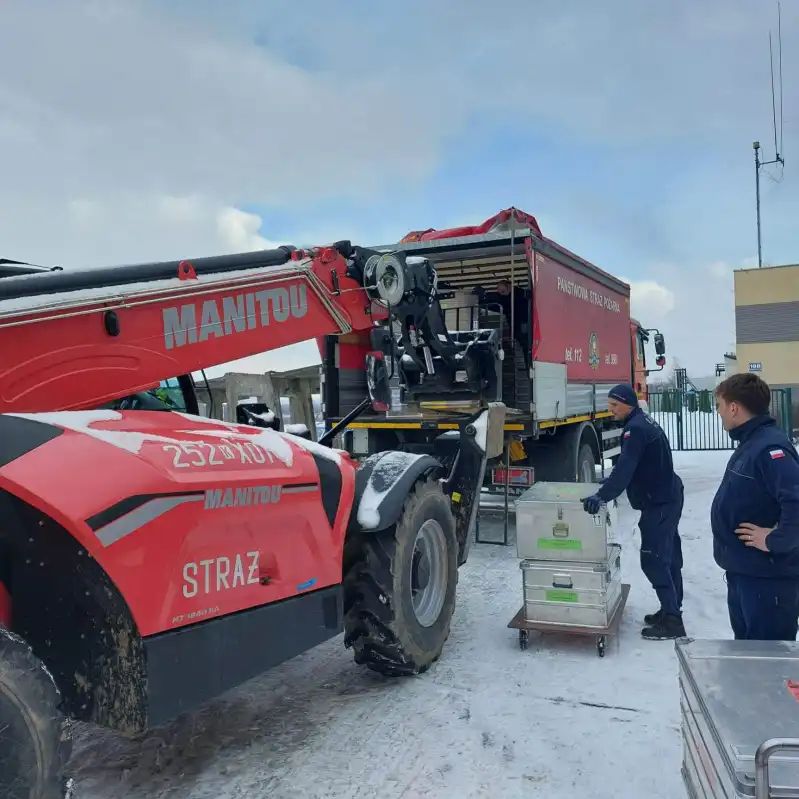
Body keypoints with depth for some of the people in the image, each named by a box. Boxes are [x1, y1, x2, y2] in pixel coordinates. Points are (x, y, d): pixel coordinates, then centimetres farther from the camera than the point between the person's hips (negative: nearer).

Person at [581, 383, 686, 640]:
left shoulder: (636, 428, -20)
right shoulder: (644, 422, 12)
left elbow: (625, 468, -31)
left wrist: (602, 496, -37)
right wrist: (609, 488, 20)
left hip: (659, 502, -11)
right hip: (668, 497, 11)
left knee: (653, 559, -8)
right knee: (668, 556, 16)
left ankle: (672, 621, -4)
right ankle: (672, 611, 26)